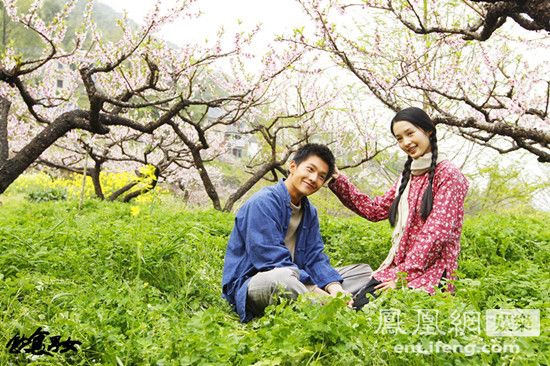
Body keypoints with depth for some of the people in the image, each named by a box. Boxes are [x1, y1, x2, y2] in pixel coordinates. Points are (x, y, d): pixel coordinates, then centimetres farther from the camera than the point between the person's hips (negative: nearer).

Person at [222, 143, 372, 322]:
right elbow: (273, 260, -24)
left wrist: (333, 286, -17)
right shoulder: (263, 202, -16)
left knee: (363, 271, 4)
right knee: (281, 278, -44)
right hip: (249, 283, -8)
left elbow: (314, 257, 4)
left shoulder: (309, 212, 11)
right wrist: (318, 293, -26)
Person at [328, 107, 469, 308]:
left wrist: (405, 274, -18)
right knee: (358, 304, -16)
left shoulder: (448, 175, -7)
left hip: (429, 270, -6)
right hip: (396, 265, 6)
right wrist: (337, 180, 9)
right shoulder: (407, 176, 17)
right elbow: (375, 209, 14)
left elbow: (437, 233, -15)